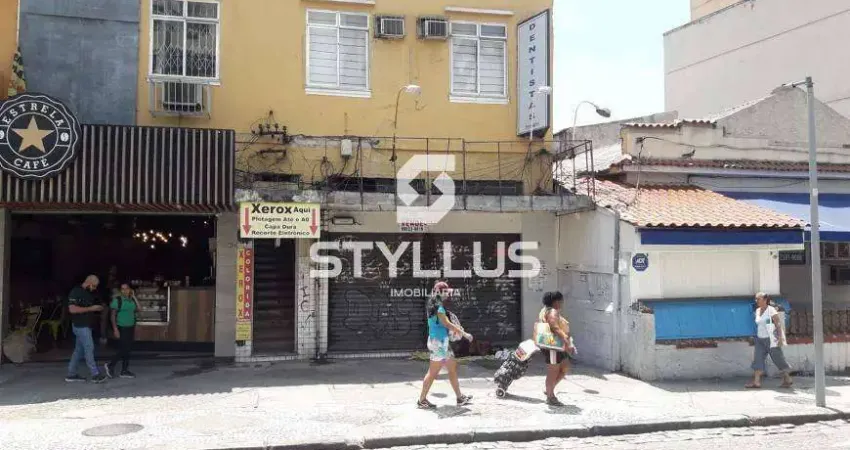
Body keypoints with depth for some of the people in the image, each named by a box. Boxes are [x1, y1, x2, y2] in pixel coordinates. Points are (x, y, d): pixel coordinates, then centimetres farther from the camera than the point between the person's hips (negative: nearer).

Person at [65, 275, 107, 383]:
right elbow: (72, 309, -23)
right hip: (80, 326, -9)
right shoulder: (75, 292, -13)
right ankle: (95, 375, -5)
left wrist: (97, 308, 5)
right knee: (89, 349, -8)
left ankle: (71, 374, 19)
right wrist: (91, 308, -21)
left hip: (86, 326, 9)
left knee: (79, 350, 12)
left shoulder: (88, 294, 14)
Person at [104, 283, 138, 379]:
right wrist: (115, 329, -19)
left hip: (130, 328, 7)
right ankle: (110, 365, 7)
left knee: (127, 349, 7)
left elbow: (138, 309, 1)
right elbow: (112, 315, -12)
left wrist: (134, 297, 1)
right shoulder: (117, 300, -10)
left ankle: (124, 371, 12)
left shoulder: (131, 300, 10)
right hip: (121, 328, -7)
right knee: (124, 349, -10)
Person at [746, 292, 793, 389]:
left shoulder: (771, 310, -10)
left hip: (771, 339, -7)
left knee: (778, 359, 2)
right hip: (760, 339, 7)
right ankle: (756, 381, -6)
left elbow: (778, 324, -14)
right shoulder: (757, 311, 11)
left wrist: (780, 338, -20)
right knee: (757, 359, -3)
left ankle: (787, 379, 18)